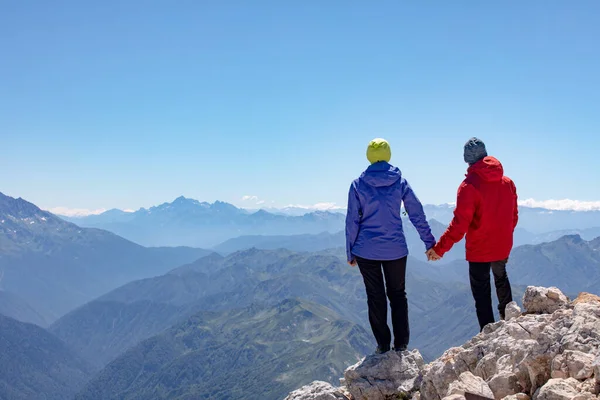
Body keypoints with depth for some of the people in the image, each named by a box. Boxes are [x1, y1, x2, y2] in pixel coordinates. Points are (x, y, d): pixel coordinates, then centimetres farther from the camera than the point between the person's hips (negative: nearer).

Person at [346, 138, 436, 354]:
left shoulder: (358, 185, -5)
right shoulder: (400, 182, -1)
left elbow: (352, 221, -3)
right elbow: (417, 214, 1)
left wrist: (350, 252, 4)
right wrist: (430, 243, 9)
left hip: (367, 251, -1)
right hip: (395, 249, 1)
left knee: (375, 298, 9)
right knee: (398, 295, 14)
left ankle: (383, 345, 13)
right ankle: (401, 344, 12)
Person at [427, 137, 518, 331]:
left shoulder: (469, 186, -19)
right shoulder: (507, 182, 0)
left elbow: (460, 224, -22)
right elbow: (513, 216, 9)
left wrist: (439, 248, -17)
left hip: (479, 250, -6)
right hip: (503, 247, 6)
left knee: (482, 293, 4)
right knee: (501, 279, 31)